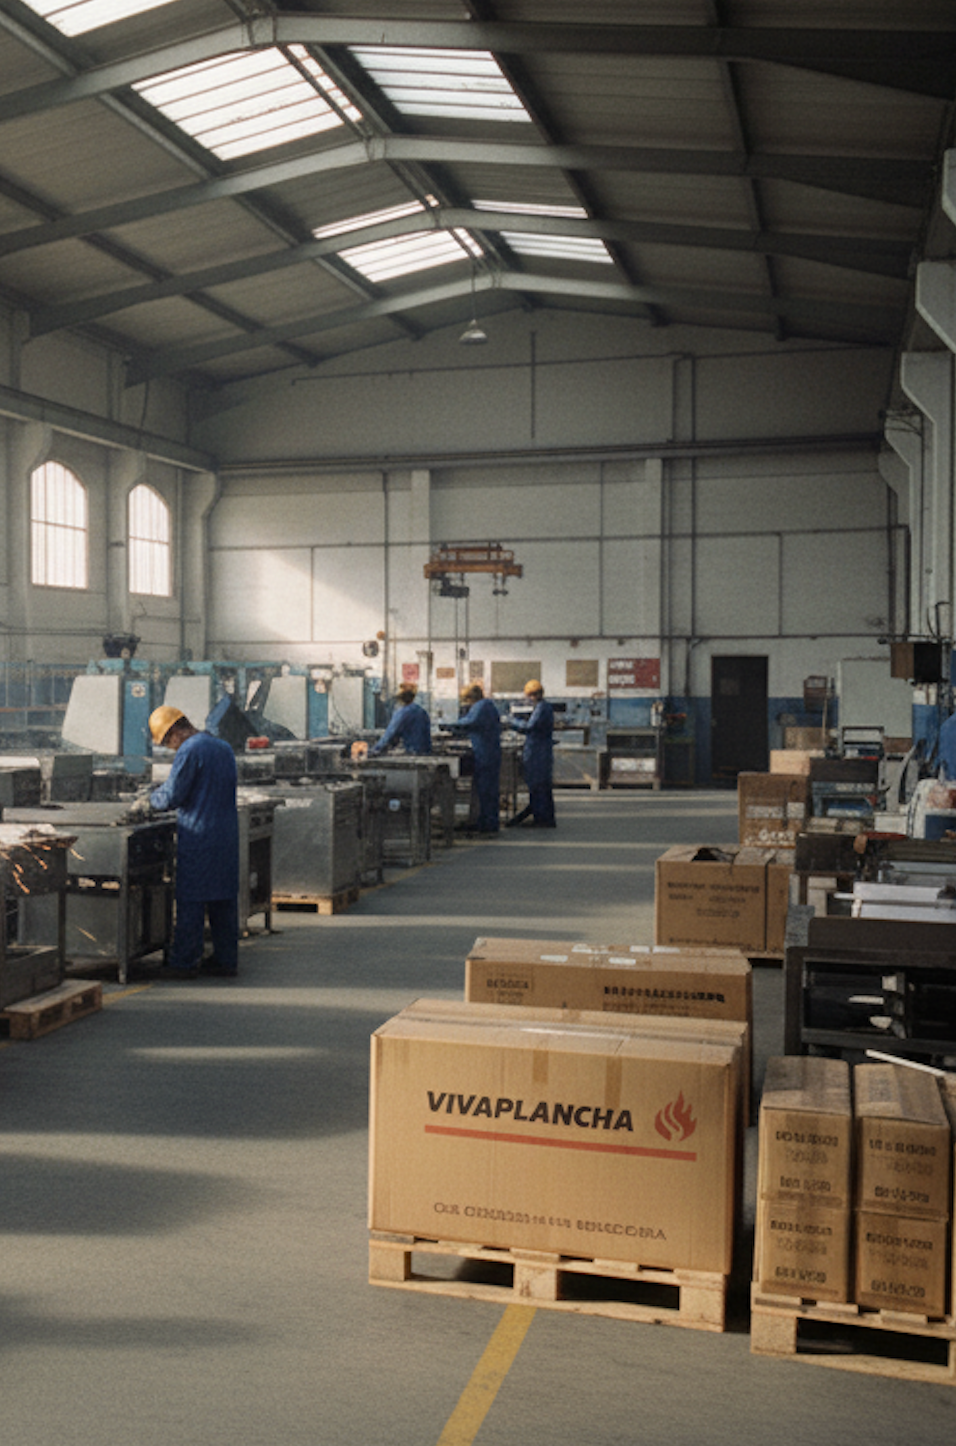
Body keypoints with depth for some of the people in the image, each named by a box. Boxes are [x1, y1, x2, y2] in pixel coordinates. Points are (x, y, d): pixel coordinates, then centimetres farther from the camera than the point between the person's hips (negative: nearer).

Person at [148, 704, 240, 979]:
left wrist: (151, 799, 7)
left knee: (190, 902, 0)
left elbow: (172, 796, -14)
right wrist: (164, 793, 23)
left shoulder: (188, 752, -13)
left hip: (198, 838, -8)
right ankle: (226, 959, 16)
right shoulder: (224, 748, 12)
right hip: (228, 835, 8)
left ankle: (183, 963, 5)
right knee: (224, 900, 11)